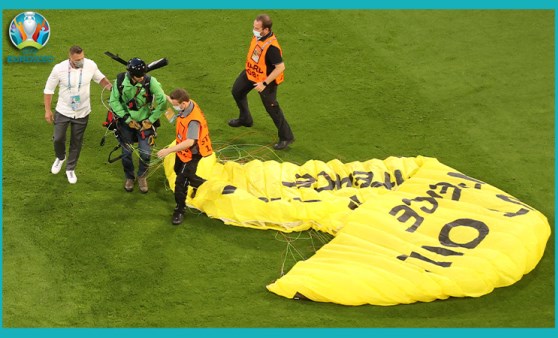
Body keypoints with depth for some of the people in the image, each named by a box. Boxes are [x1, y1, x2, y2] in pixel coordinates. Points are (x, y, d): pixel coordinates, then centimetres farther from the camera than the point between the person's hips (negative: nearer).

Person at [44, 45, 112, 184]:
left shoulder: (91, 65, -18)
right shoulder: (59, 69, -21)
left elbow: (100, 78, 5)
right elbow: (49, 89, -7)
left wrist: (111, 87, -13)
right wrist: (47, 110, -5)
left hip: (82, 113, 1)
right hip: (63, 111, -1)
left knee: (76, 142, 12)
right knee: (58, 139, 4)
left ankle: (70, 169, 33)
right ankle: (60, 158, 39)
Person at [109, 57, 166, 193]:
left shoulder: (150, 81, -22)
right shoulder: (120, 81, -18)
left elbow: (163, 101, -13)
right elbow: (113, 101, -9)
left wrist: (151, 120, -10)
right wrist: (127, 119, -13)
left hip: (144, 122, -1)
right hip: (126, 121, 1)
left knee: (146, 153, -1)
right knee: (126, 152, 8)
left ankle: (142, 177, 27)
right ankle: (129, 177, 33)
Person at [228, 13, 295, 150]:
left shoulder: (271, 47, -38)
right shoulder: (257, 35, -13)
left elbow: (280, 67, -34)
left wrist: (264, 83, -30)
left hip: (266, 79, -9)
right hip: (250, 73, 9)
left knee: (271, 107, 0)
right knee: (237, 91, 25)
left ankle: (286, 137, 15)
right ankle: (245, 119, 50)